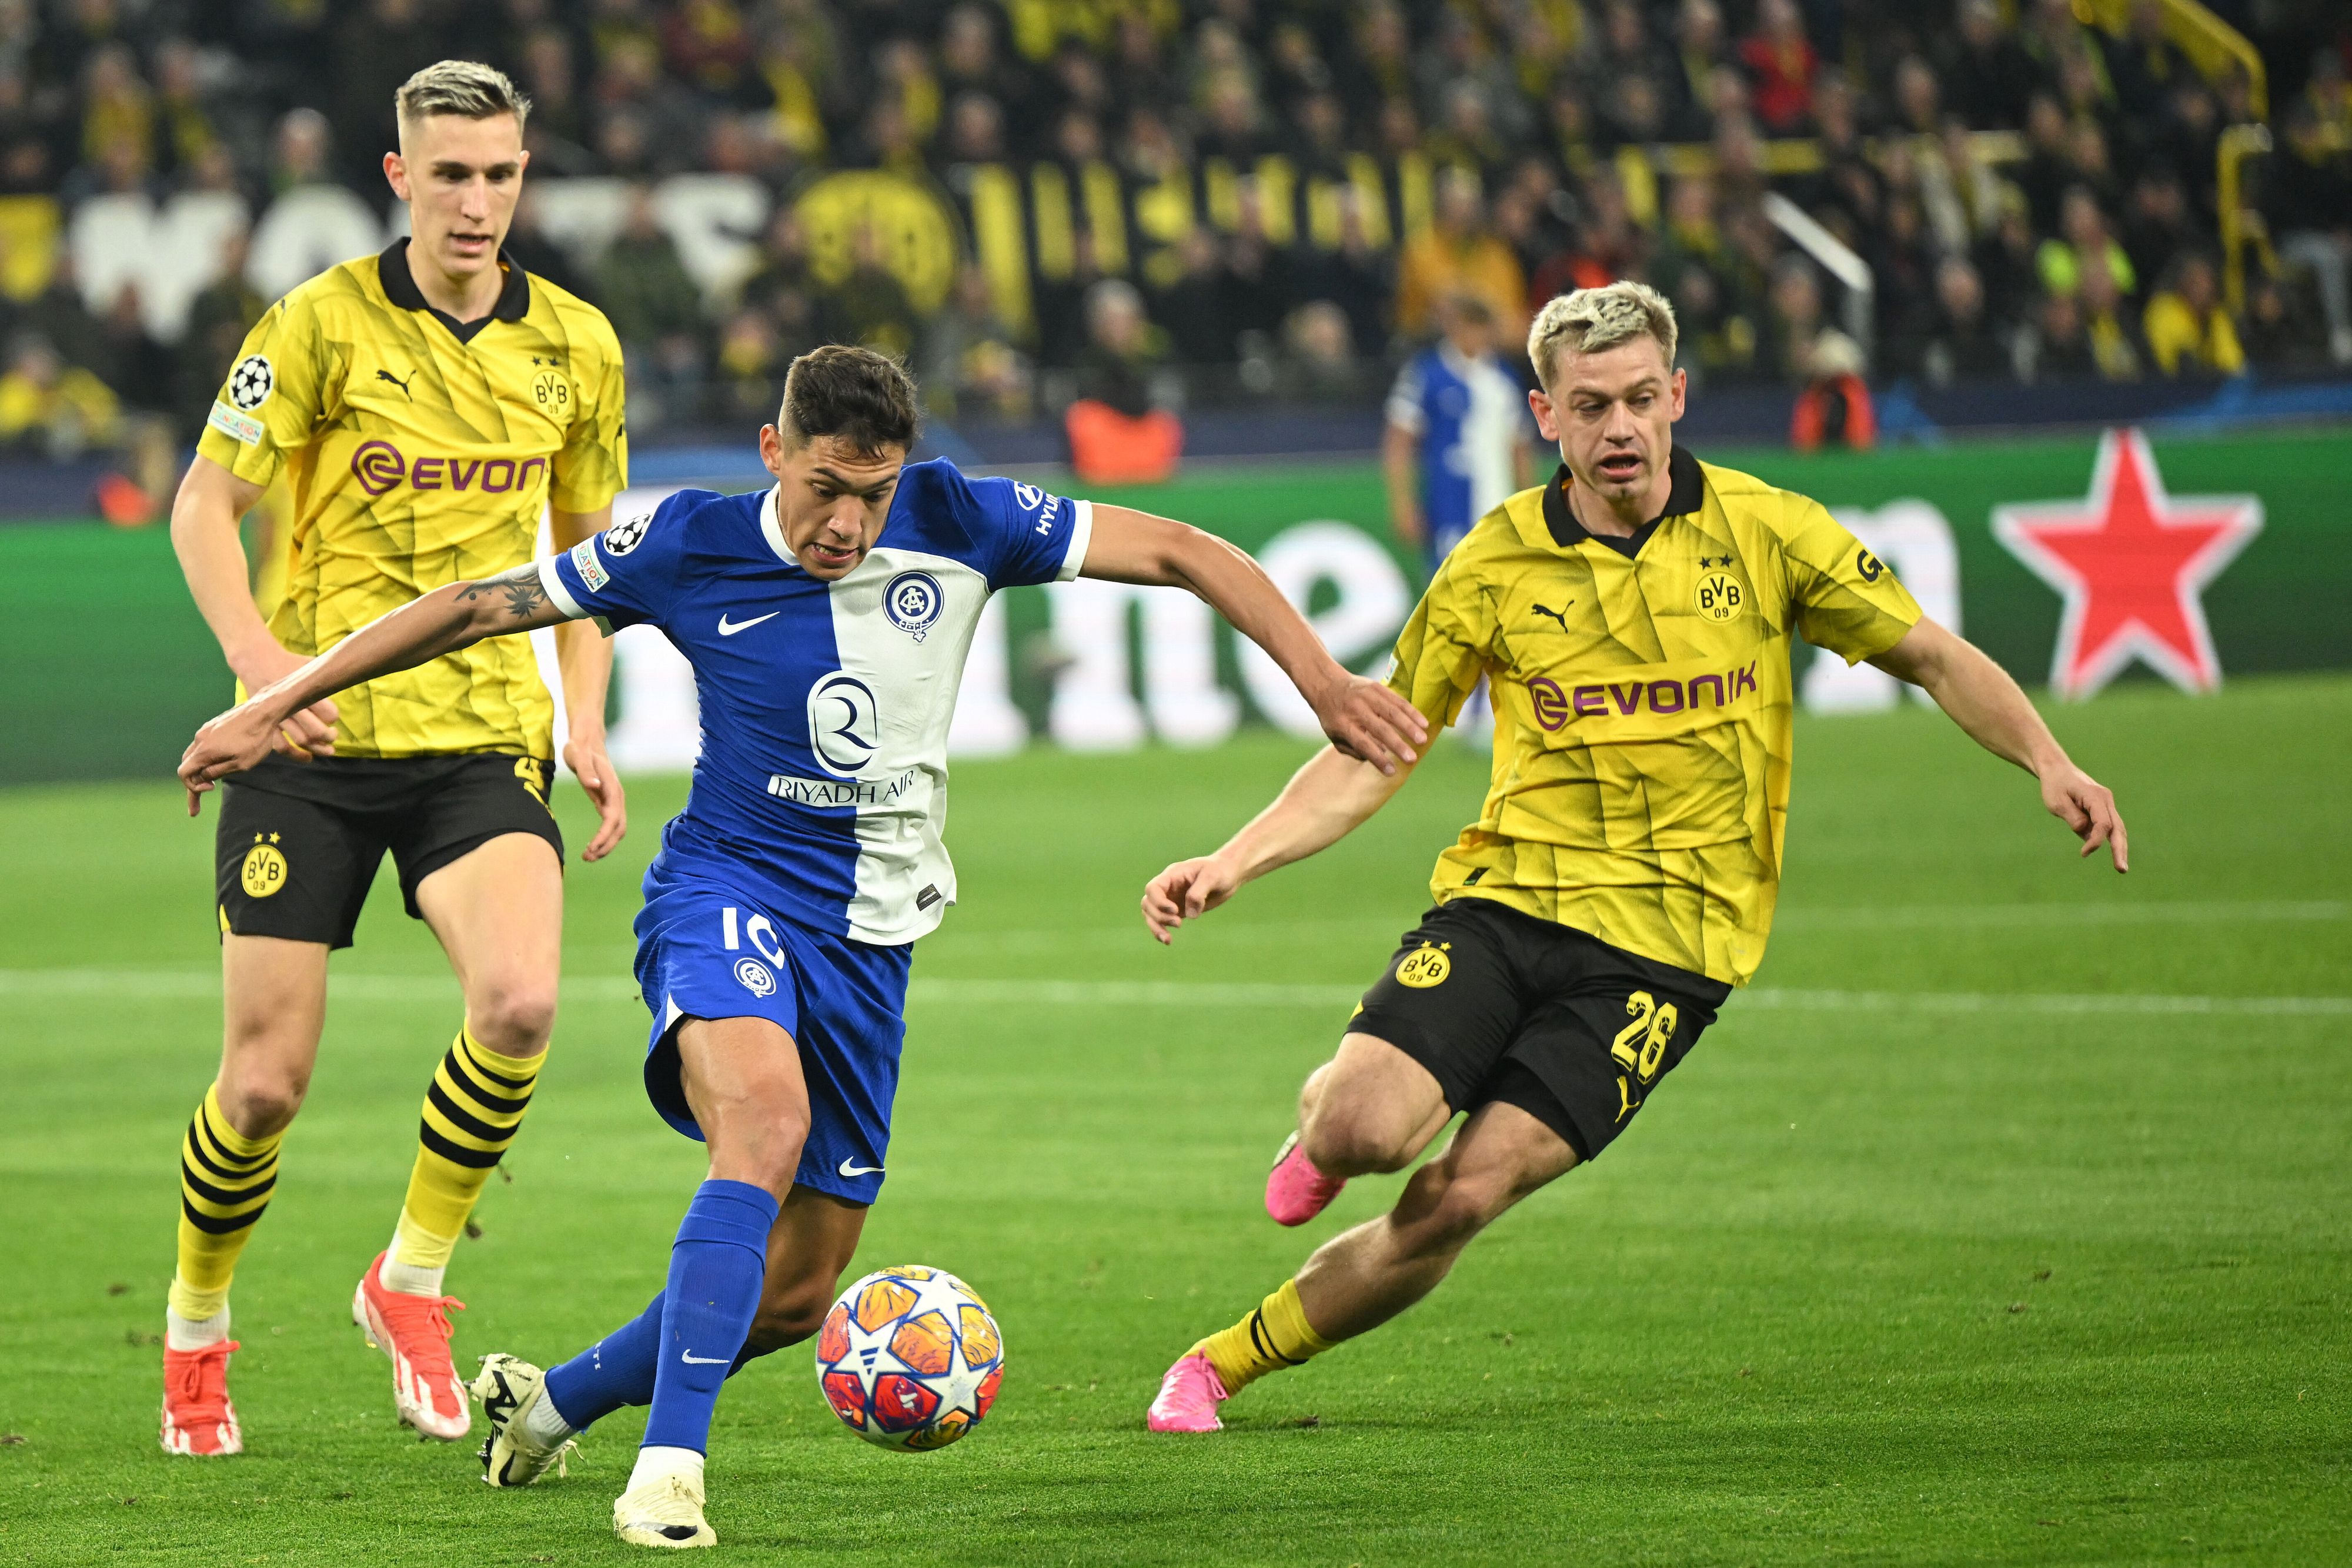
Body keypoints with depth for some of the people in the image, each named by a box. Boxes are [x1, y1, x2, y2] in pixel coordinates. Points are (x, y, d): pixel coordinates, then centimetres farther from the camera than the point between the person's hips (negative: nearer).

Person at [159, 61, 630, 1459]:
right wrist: (261, 658, -20)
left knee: (520, 1003, -25)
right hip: (317, 739, -2)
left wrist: (586, 723, 6)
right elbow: (203, 508, -3)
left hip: (483, 737, 2)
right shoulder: (324, 323, -6)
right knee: (269, 1080, -1)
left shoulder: (577, 346, 5)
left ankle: (413, 1281, -3)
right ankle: (196, 1330, 26)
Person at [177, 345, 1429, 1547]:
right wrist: (271, 708, -2)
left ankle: (553, 1400, 32)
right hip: (728, 891, -4)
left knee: (797, 1293, 8)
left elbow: (1181, 554, -2)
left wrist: (1324, 682, -12)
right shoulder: (687, 549, -10)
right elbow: (475, 609, -2)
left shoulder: (957, 525, -7)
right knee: (767, 1120, -36)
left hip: (870, 933, 4)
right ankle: (669, 1466, -37)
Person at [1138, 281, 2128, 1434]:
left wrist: (2048, 765, -10)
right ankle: (1328, 1119, 17)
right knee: (1367, 1132, -23)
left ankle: (1228, 1363, 1)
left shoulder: (1763, 533, -1)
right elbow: (1373, 754, 7)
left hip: (1667, 940, -1)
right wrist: (1232, 864, -6)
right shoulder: (1497, 565, 2)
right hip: (1507, 895, 1)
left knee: (1455, 1200, -17)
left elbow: (1934, 659, 7)